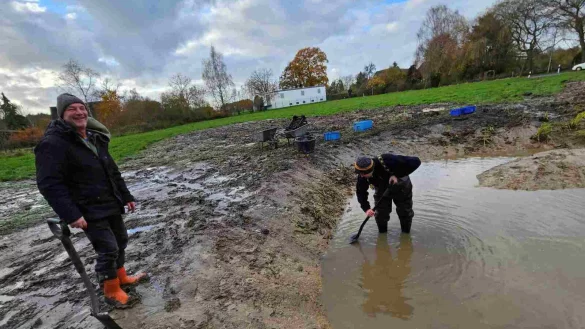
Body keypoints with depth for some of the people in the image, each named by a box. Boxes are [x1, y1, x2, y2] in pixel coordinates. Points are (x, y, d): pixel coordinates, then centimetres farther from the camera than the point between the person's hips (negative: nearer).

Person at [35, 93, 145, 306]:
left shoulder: (95, 139, 10)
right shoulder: (53, 144, -15)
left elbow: (113, 172, 16)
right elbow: (49, 184, -21)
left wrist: (126, 196, 14)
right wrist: (70, 214, -26)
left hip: (111, 204, 8)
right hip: (89, 211, -8)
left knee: (121, 241, 18)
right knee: (108, 250, -4)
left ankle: (121, 277, 39)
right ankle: (111, 290, 18)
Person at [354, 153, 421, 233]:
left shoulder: (387, 161, -43)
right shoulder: (362, 176, -29)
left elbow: (415, 162, -38)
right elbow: (361, 192, -15)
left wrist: (397, 175, -42)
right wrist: (366, 208, -28)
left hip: (401, 187, -2)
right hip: (382, 190, 2)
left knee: (405, 212, 10)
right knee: (380, 214, 0)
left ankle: (406, 234, 36)